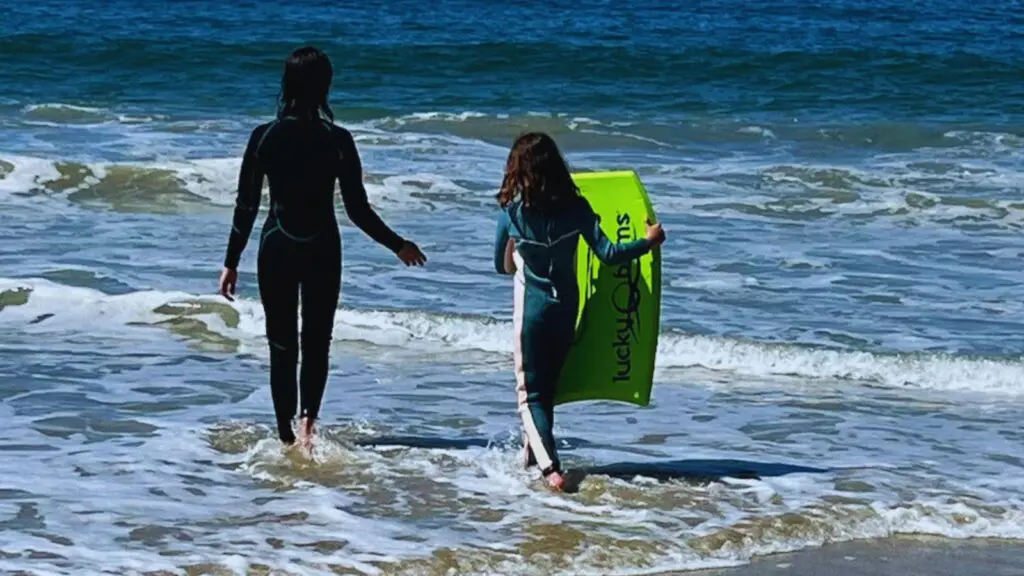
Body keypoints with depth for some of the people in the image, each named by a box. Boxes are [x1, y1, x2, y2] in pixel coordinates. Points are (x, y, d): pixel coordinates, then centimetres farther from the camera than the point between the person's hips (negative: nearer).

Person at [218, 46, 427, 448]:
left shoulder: (264, 137, -7)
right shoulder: (338, 141, -10)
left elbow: (245, 207, -4)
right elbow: (358, 210, -7)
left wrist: (231, 262, 5)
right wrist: (399, 246, 7)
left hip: (277, 249, 0)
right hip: (322, 250, 0)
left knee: (282, 345, 10)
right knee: (317, 342, 11)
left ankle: (287, 434, 13)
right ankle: (307, 421, -11)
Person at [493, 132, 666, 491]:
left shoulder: (512, 211, -11)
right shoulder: (575, 207, -8)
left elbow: (501, 266, 1)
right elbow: (607, 254, -11)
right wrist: (649, 242, 3)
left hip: (531, 309, -3)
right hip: (566, 309, 3)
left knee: (530, 393, 1)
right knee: (547, 387, 20)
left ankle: (549, 468, -18)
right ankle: (533, 455, 34)